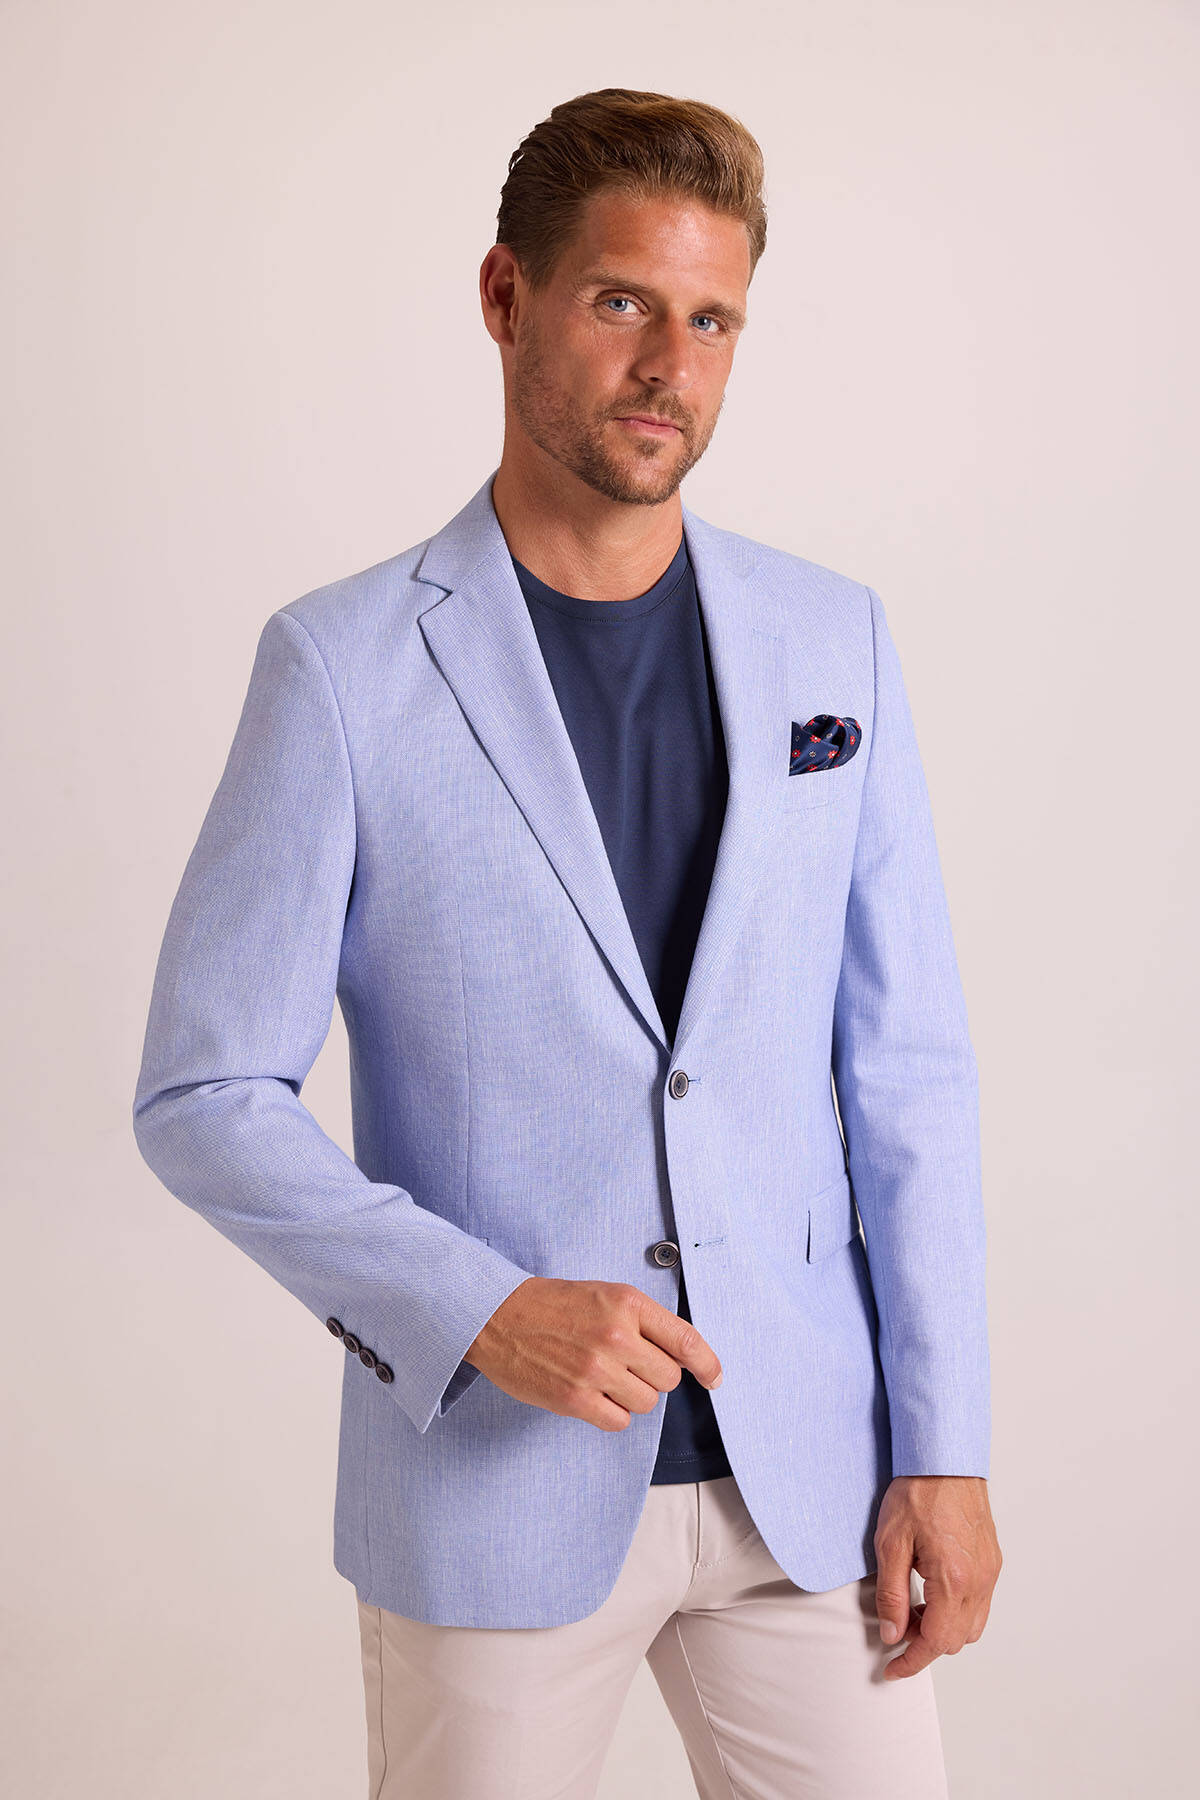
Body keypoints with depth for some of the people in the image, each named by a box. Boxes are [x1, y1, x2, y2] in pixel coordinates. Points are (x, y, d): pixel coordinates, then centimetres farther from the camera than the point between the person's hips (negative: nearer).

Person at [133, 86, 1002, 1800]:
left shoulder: (831, 640, 1)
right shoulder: (342, 664, -9)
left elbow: (908, 1065, 2)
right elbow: (207, 1096, -7)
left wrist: (944, 1453, -1)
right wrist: (482, 1313, -18)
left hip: (807, 1467, 3)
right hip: (494, 1475, -2)